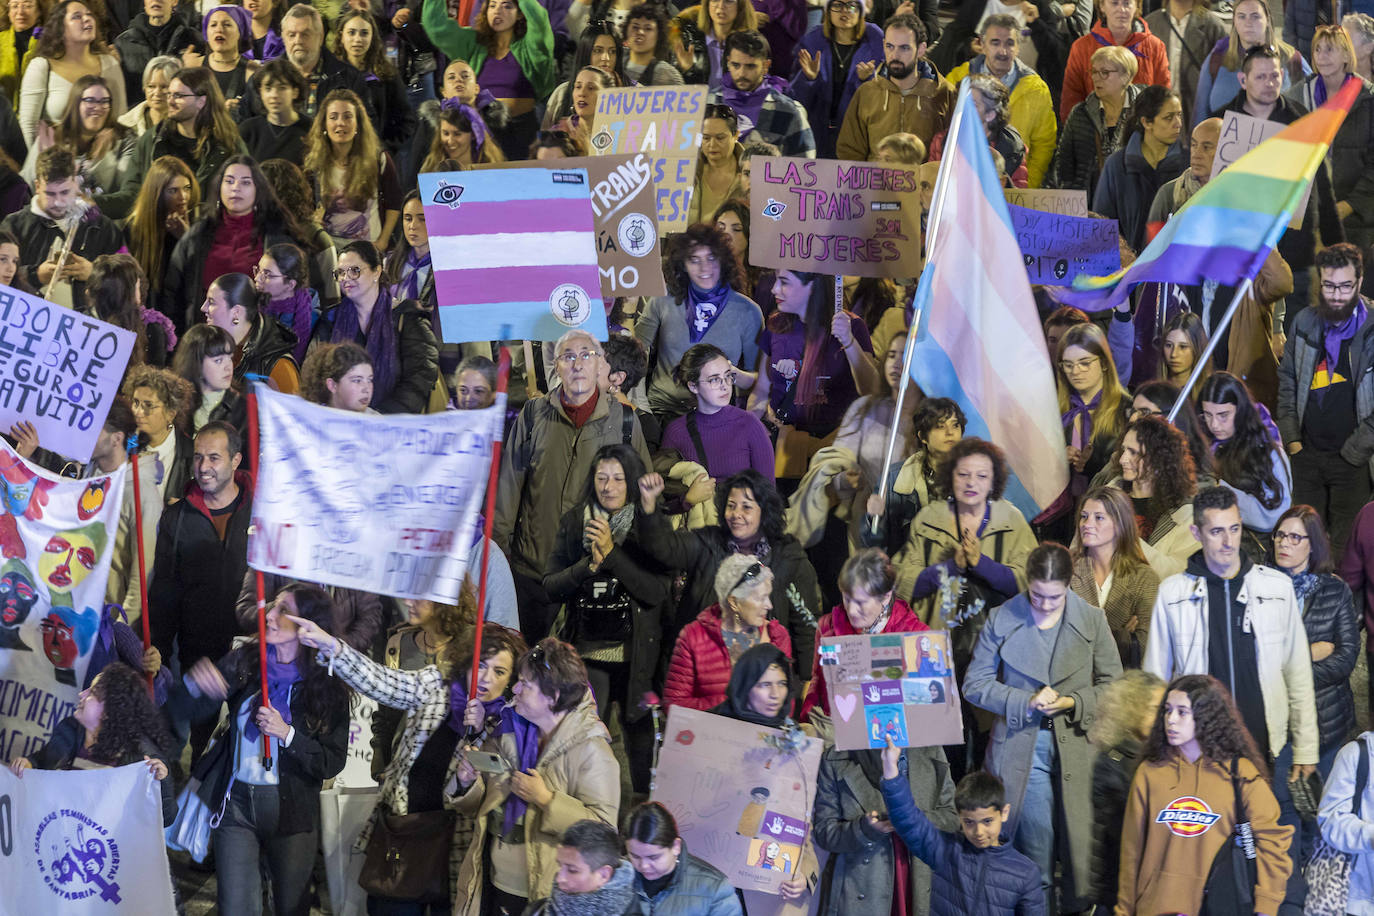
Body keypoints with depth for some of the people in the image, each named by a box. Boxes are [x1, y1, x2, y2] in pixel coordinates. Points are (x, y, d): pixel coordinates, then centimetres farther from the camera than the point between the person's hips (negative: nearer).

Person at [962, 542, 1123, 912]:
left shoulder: (1092, 620, 2)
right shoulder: (1001, 619, -1)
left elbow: (1112, 683, 7)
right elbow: (975, 684, 2)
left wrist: (1072, 702, -11)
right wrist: (1027, 702, -12)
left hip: (1077, 747, 1)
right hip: (1022, 748, -1)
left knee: (1081, 849, 3)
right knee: (1037, 856, 0)